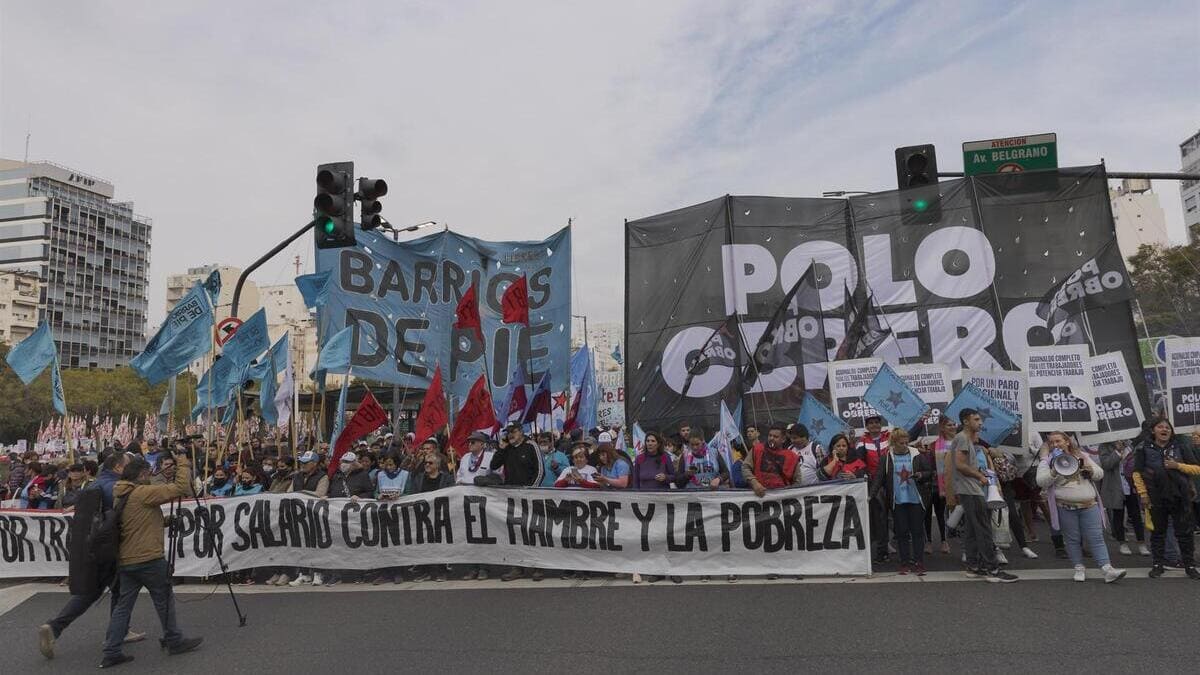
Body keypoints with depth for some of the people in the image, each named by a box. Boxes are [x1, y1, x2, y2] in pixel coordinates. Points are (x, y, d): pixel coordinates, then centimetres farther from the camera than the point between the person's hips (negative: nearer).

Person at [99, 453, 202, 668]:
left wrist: (166, 520, 17)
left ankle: (112, 652, 10)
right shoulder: (144, 493, -16)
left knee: (123, 605, 11)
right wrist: (182, 463, -12)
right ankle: (174, 641, 15)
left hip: (125, 561, 8)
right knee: (165, 600, 5)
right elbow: (181, 488, -22)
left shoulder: (120, 496, 10)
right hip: (149, 559, -8)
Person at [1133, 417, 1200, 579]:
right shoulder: (1143, 448, -1)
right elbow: (1137, 473, -1)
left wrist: (1178, 465, -14)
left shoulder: (1181, 446, 2)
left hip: (1180, 497, 1)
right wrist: (1143, 494, -6)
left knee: (1184, 532, 7)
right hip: (1156, 498, 0)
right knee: (1158, 532, 9)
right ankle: (1158, 564, 18)